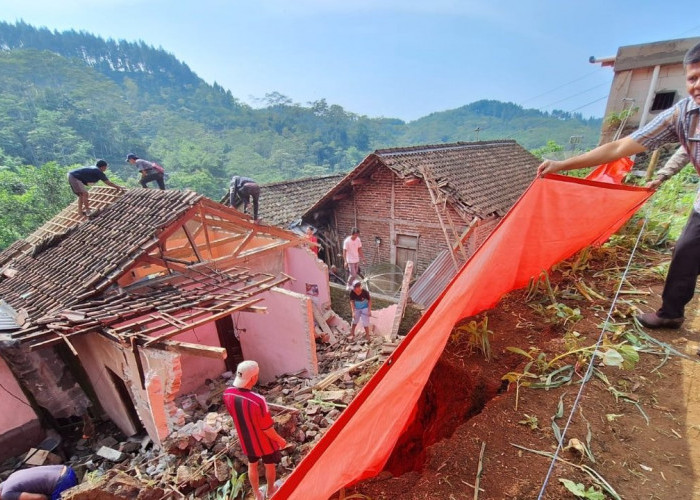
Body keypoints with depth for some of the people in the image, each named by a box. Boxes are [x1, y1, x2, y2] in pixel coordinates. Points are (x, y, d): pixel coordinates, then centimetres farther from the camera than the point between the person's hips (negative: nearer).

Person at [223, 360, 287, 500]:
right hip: (264, 441, -4)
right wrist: (280, 440, -8)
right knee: (270, 465, 26)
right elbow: (267, 428, -27)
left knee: (252, 465, 30)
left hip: (246, 440, 4)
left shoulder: (227, 394, -22)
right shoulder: (257, 400, -40)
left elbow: (233, 414, -1)